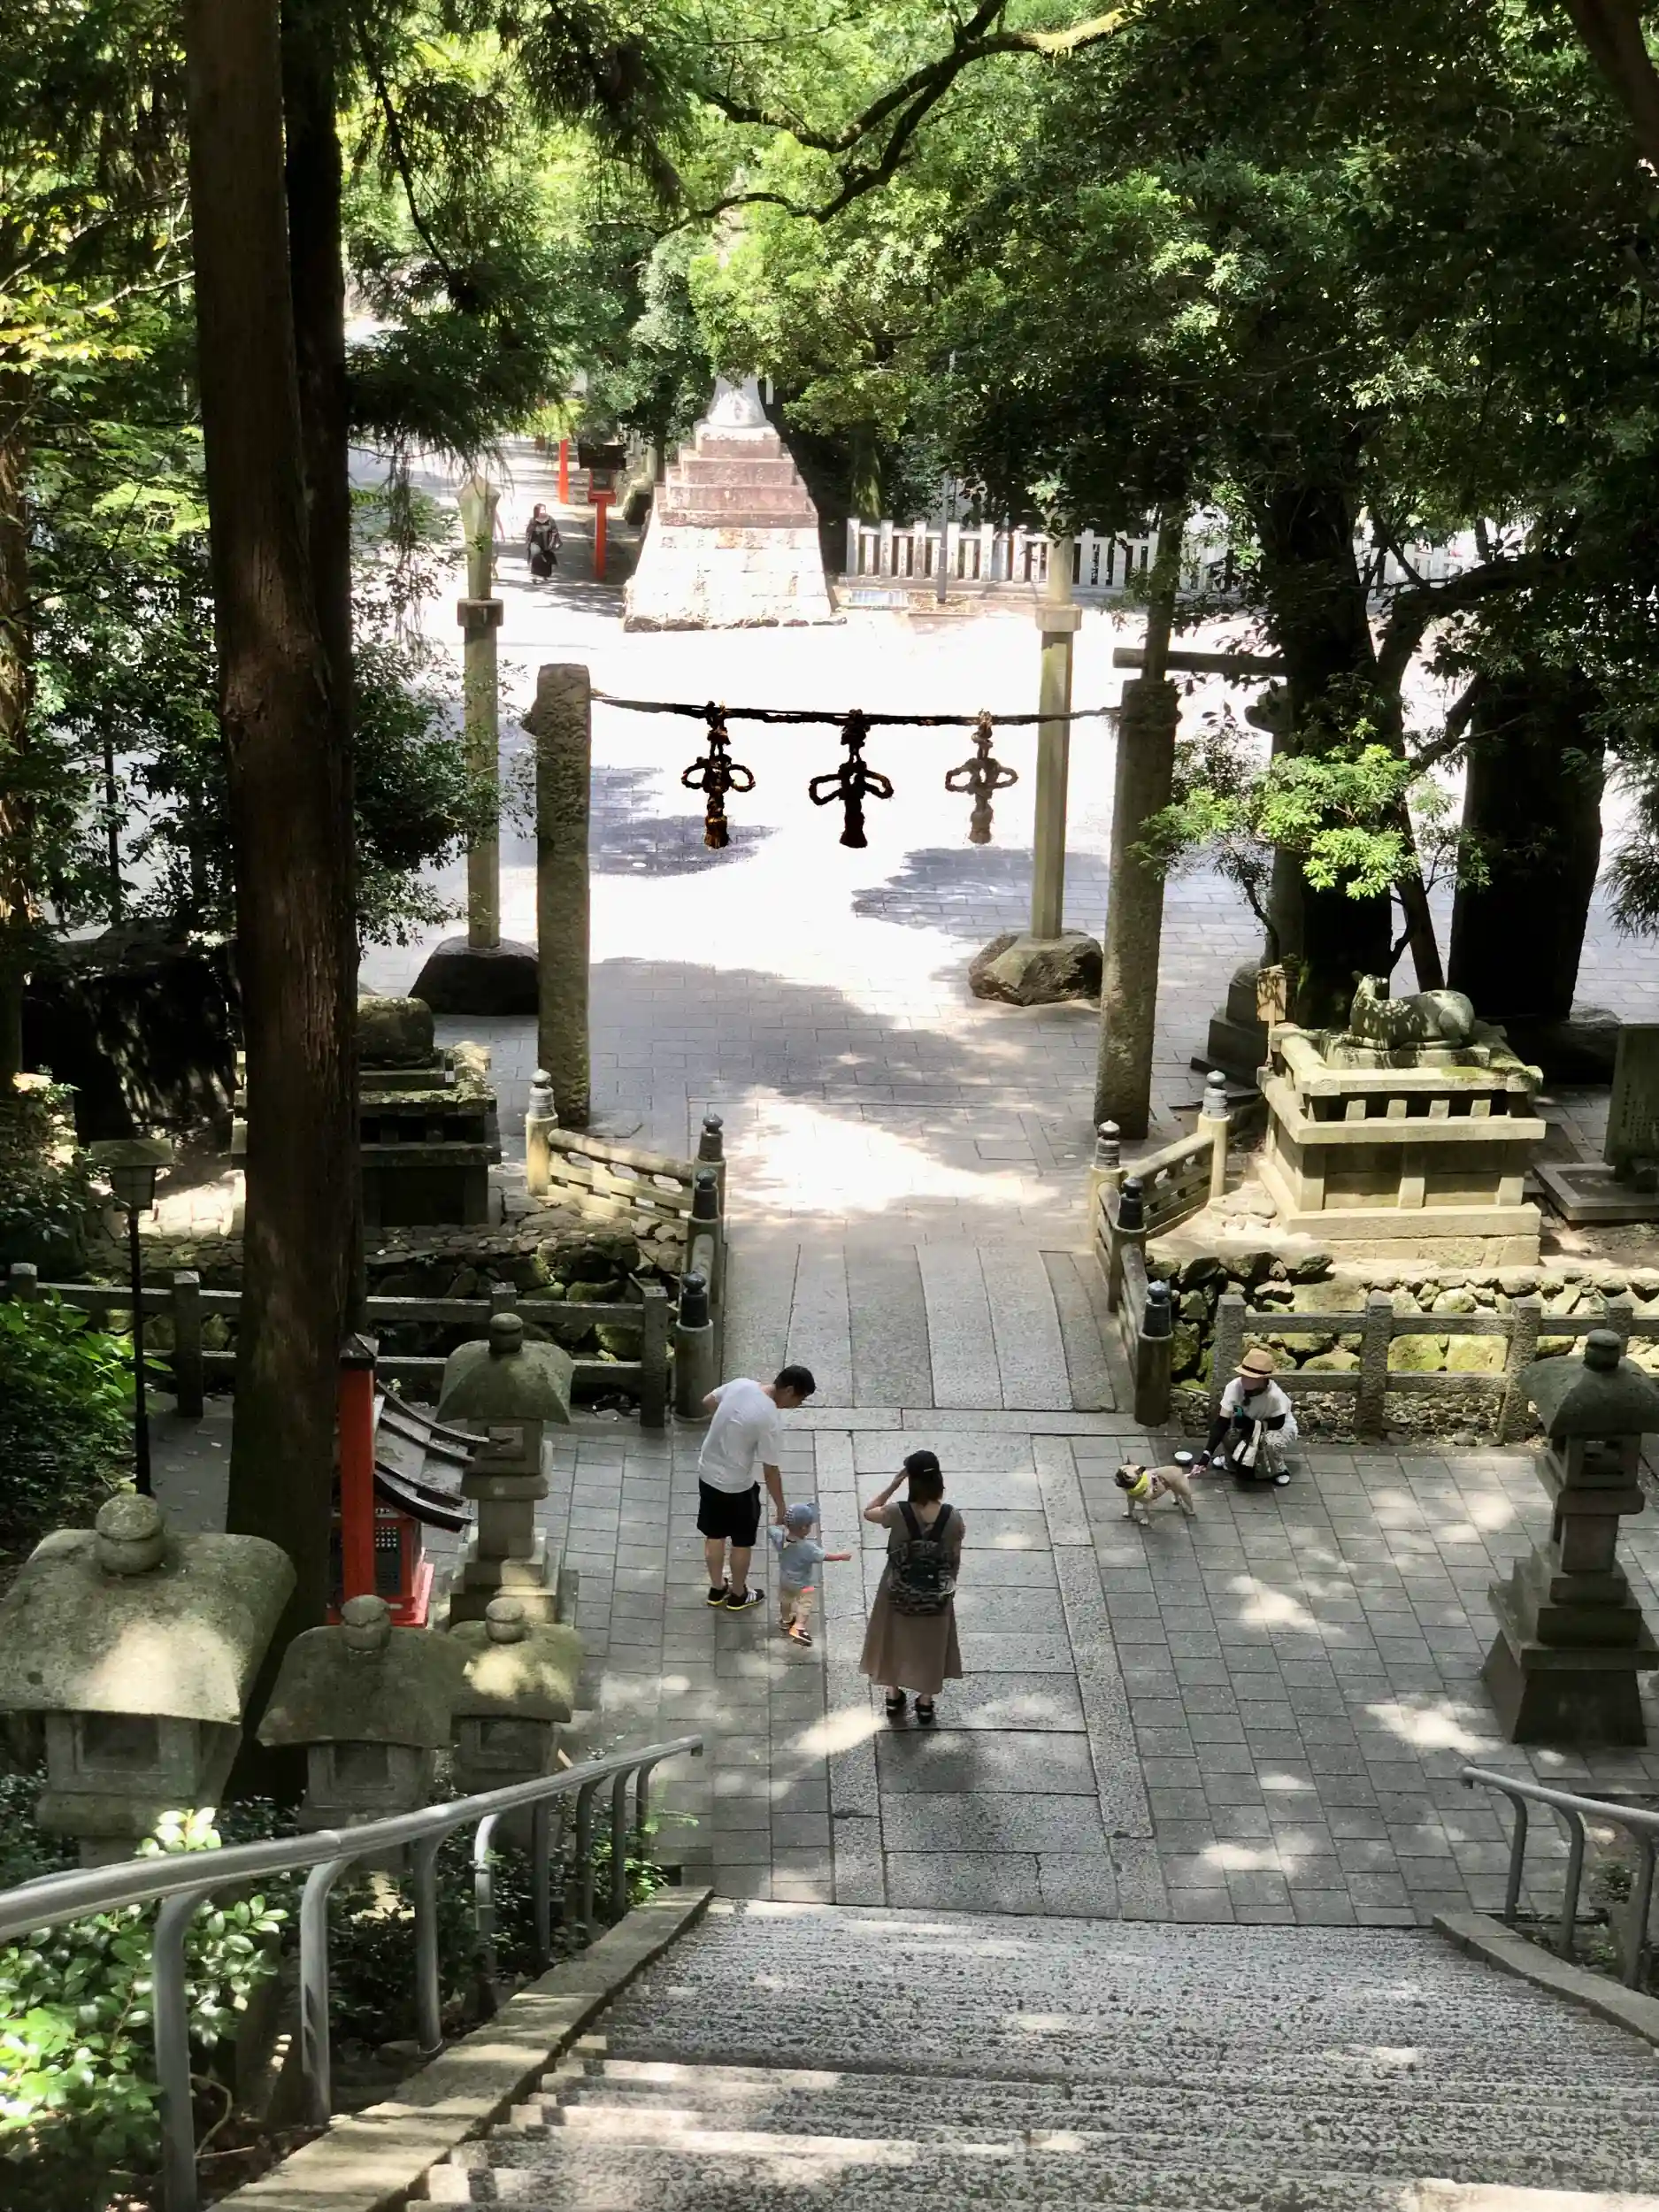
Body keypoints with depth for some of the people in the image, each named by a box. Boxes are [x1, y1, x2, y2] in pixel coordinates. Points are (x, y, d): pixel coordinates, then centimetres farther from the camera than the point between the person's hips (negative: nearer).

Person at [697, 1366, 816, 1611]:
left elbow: (707, 1403, 9)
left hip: (707, 1472, 7)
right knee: (741, 1542, 18)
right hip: (736, 1486, -7)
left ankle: (717, 1588, 42)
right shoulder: (770, 1421, -28)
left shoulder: (740, 1384, -10)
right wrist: (780, 1508, -6)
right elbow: (771, 1471, -19)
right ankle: (738, 1596, 36)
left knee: (714, 1535, 24)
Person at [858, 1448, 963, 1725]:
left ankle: (894, 1697, 43)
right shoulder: (953, 1518, -23)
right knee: (930, 1645, 24)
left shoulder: (897, 1514, -27)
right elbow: (955, 1557, -6)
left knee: (895, 1641, 26)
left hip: (899, 1594, -1)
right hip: (936, 1597, 1)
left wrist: (893, 1484, -11)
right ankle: (926, 1703, 40)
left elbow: (868, 1512, -5)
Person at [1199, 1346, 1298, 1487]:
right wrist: (1207, 1453, -36)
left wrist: (1251, 1423, -38)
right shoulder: (1234, 1387, -29)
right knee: (1227, 1432, -25)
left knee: (1270, 1441, -38)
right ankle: (1232, 1461, 10)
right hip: (1252, 1430, 4)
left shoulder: (1275, 1396, -38)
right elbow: (1222, 1422, -28)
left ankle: (1278, 1470, -3)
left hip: (1282, 1430, -4)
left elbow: (1277, 1424, -24)